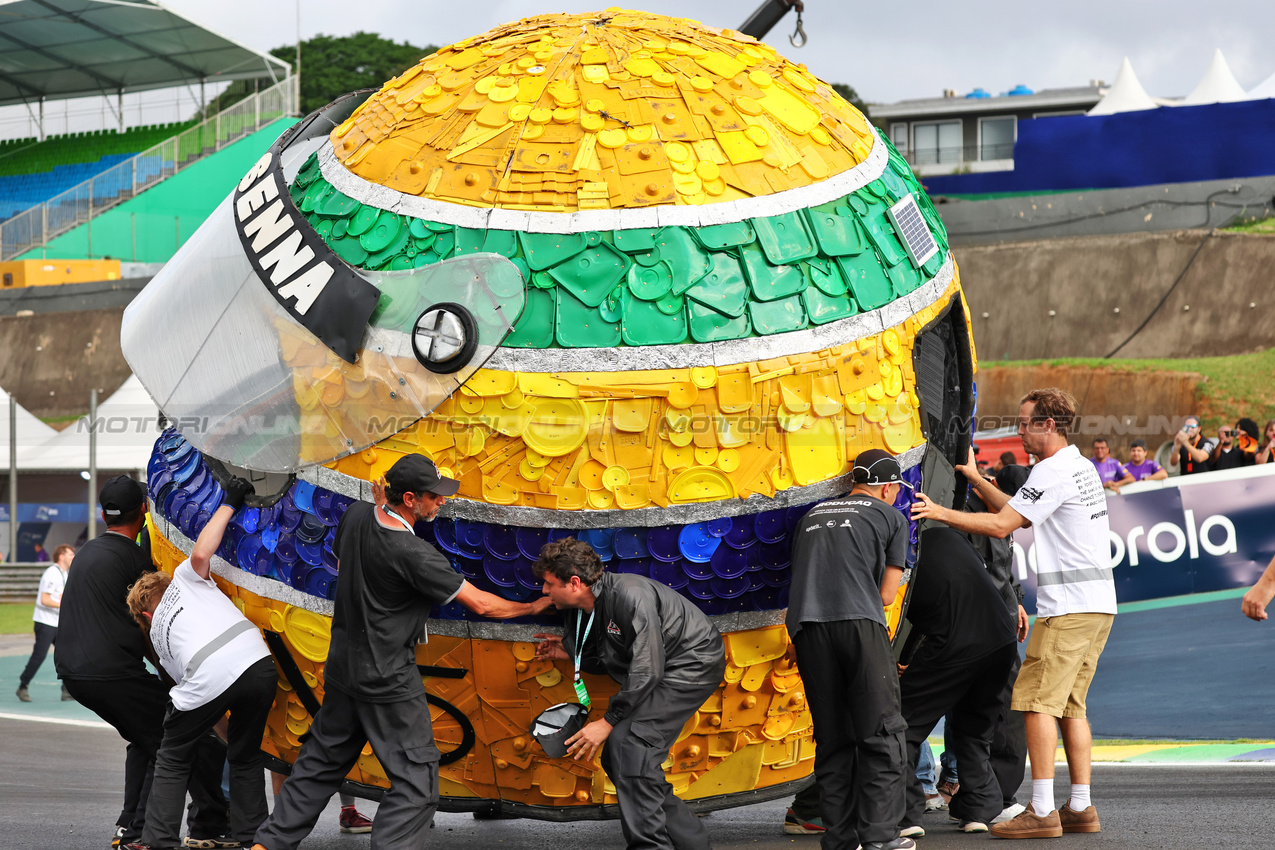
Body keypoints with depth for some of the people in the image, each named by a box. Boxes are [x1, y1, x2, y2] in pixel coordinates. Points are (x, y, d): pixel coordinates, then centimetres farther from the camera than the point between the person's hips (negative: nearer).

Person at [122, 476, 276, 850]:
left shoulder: (156, 633, 27)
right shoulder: (184, 579, 24)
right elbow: (201, 553, 2)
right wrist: (229, 504, 11)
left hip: (209, 681, -1)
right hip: (257, 663, 1)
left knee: (172, 759, 18)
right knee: (245, 756, 20)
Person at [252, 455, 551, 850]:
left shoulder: (356, 516, -3)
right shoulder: (413, 554, -24)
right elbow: (480, 603, -16)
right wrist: (533, 607, -2)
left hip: (343, 665, 8)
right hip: (387, 681, -8)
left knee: (323, 760, 21)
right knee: (417, 781, -1)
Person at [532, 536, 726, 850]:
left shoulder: (631, 597, -29)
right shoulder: (582, 612, 0)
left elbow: (646, 670, -30)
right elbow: (607, 659, 14)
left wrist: (608, 722, -26)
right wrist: (566, 651, -1)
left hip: (694, 664, -10)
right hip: (662, 670, 10)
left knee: (631, 744, -25)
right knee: (616, 756, 5)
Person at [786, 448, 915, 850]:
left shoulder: (813, 515, 26)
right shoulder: (891, 518, 14)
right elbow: (886, 594, 12)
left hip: (806, 624, 4)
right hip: (860, 622, -4)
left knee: (832, 736, 9)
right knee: (881, 731, 0)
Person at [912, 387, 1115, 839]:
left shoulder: (1053, 472, -12)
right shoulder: (1082, 467, 19)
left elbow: (1000, 525, -15)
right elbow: (1017, 514, 26)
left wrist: (940, 512, -9)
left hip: (1068, 606, -10)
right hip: (1099, 602, 10)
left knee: (1038, 700, -9)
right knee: (1069, 705, 12)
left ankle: (1042, 811, -12)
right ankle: (1081, 808, 10)